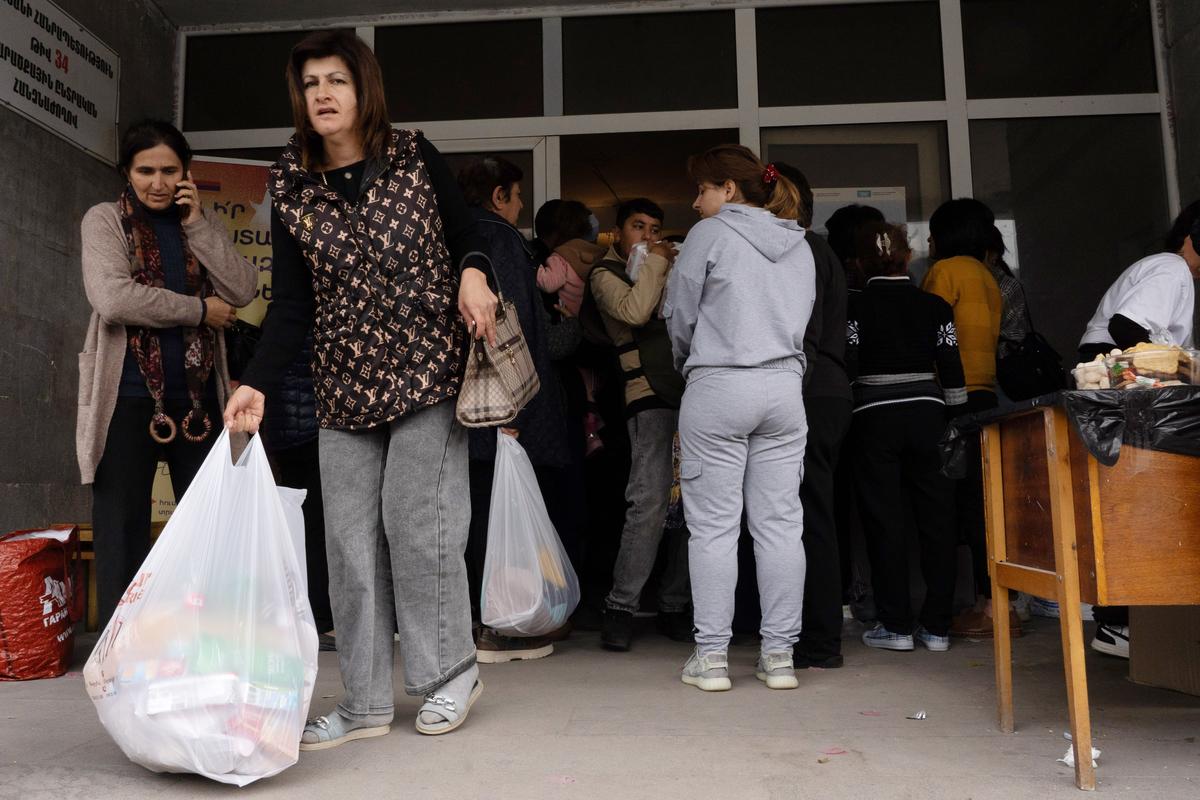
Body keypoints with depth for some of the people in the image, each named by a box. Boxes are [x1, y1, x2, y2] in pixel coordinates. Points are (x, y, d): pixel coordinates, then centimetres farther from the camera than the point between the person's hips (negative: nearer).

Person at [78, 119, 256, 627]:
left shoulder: (198, 227, 14)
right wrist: (200, 310, -9)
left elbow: (243, 290, -2)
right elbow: (112, 298, -15)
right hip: (128, 396, -3)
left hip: (197, 396, 4)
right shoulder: (105, 220, 3)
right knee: (123, 530, 2)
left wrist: (197, 222, -5)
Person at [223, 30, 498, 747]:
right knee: (351, 539, 2)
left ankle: (451, 672, 15)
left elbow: (467, 234, 10)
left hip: (427, 367, -3)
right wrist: (257, 384, -9)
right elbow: (292, 306, 2)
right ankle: (367, 703, 14)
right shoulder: (292, 189, 6)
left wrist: (473, 274, -12)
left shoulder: (415, 157, 1)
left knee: (414, 519, -7)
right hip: (346, 385, 3)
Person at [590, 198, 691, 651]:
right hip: (650, 396, -6)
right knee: (650, 502, -15)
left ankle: (674, 607, 12)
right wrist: (655, 261, -1)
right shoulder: (606, 274, 7)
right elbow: (634, 311, -12)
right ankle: (621, 607, -4)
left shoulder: (672, 268, 25)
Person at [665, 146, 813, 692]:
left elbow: (679, 315, 3)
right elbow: (801, 319, 18)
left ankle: (712, 657, 4)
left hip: (718, 387, -5)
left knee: (713, 527, 0)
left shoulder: (711, 234, -2)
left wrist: (688, 363, 20)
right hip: (785, 387, 5)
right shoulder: (799, 245, 15)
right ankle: (779, 655, 10)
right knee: (780, 524, 5)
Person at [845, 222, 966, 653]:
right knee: (936, 516, 7)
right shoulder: (935, 306, 5)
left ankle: (896, 624, 5)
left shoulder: (855, 306, -3)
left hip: (874, 417, -2)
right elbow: (952, 372, 4)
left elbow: (847, 368, -7)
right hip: (927, 413, 3)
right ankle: (936, 625, 12)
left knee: (884, 519, 2)